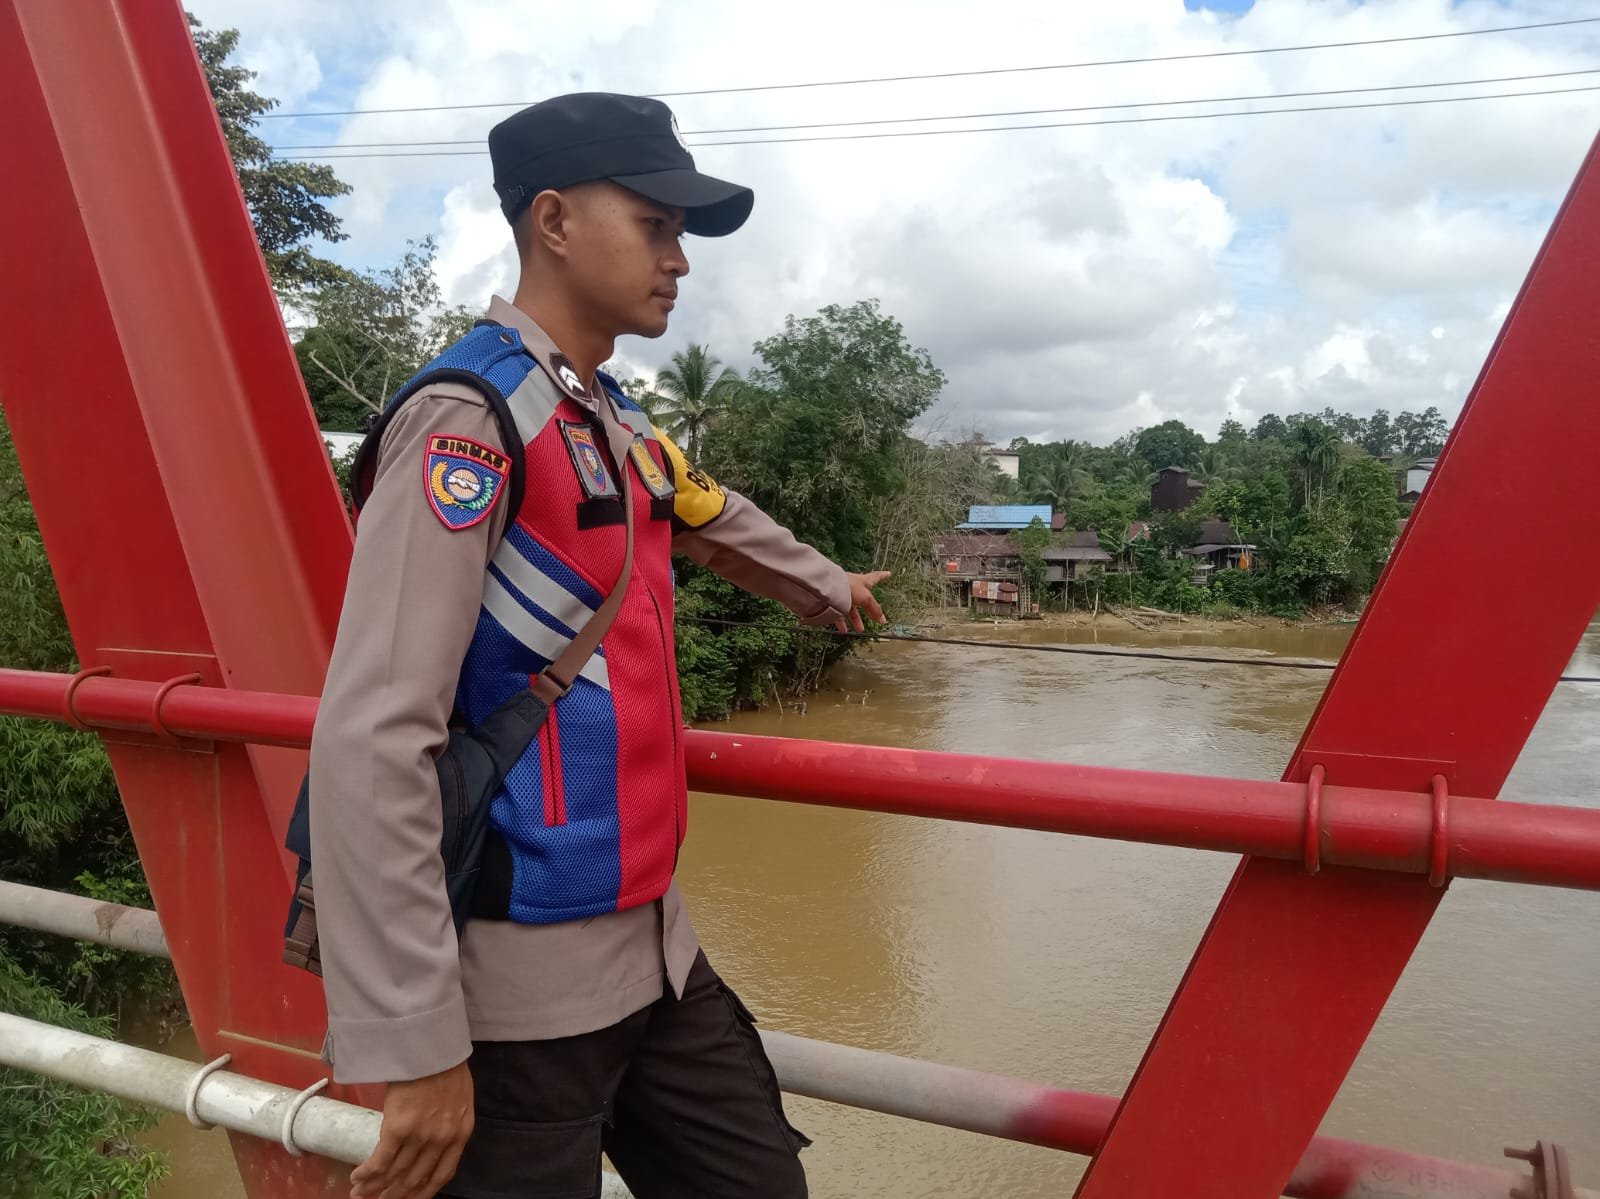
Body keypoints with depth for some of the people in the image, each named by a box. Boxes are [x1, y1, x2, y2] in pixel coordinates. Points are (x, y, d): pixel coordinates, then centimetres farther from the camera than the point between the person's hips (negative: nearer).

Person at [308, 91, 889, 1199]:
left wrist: (827, 586, 48)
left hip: (653, 945, 8)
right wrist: (414, 1046, -20)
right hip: (520, 989, -8)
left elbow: (718, 521, 32)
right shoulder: (471, 414, -16)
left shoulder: (621, 426, 10)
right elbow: (372, 741, -22)